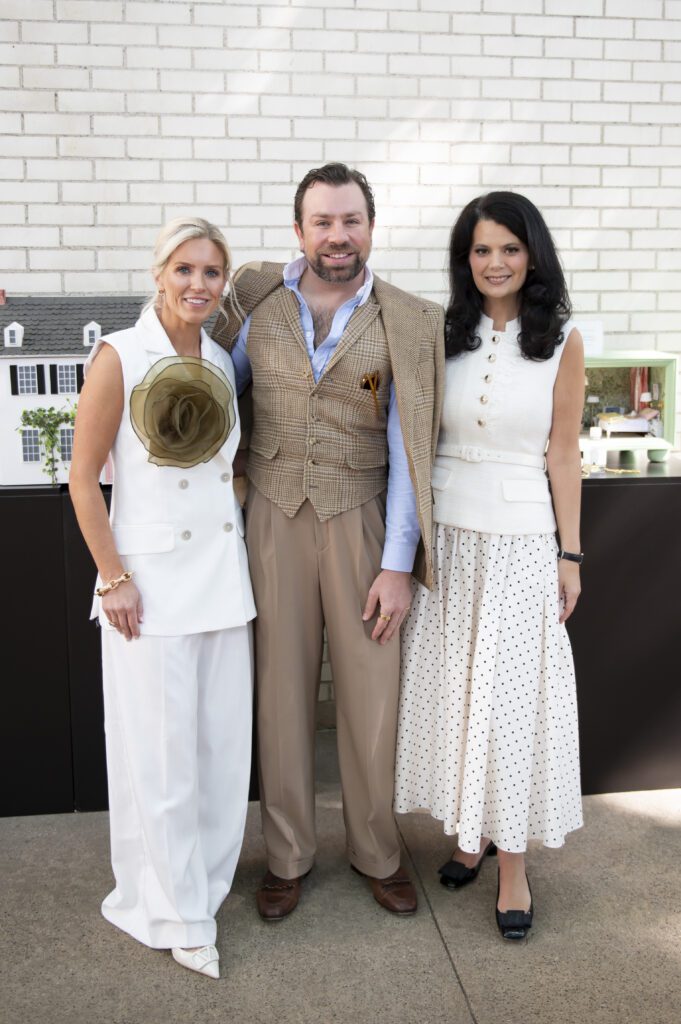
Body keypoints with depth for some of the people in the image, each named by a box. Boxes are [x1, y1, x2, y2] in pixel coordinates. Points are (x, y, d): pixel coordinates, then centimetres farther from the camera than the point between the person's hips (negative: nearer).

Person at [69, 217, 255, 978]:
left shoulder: (221, 363, 7)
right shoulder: (118, 358, -10)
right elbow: (83, 480, -9)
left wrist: (241, 534, 10)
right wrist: (113, 578, -12)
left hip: (223, 577, 6)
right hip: (152, 581, -5)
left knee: (224, 741, 14)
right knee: (160, 751, 5)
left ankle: (205, 879, 36)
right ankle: (173, 913, 25)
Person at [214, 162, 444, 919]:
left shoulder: (407, 324, -3)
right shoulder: (256, 301, 2)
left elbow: (408, 453, -4)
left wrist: (397, 565, -7)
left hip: (360, 522, -1)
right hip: (274, 518, 1)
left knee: (371, 692, 7)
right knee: (282, 687, 9)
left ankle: (376, 851, 29)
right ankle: (288, 855, 27)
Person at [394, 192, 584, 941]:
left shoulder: (562, 341, -2)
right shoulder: (442, 336, 4)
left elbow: (562, 453, -1)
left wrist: (570, 554, -2)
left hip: (521, 536, -2)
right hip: (445, 532, 3)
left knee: (512, 695, 2)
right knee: (452, 687, 10)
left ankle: (512, 864, 17)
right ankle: (470, 831, 30)